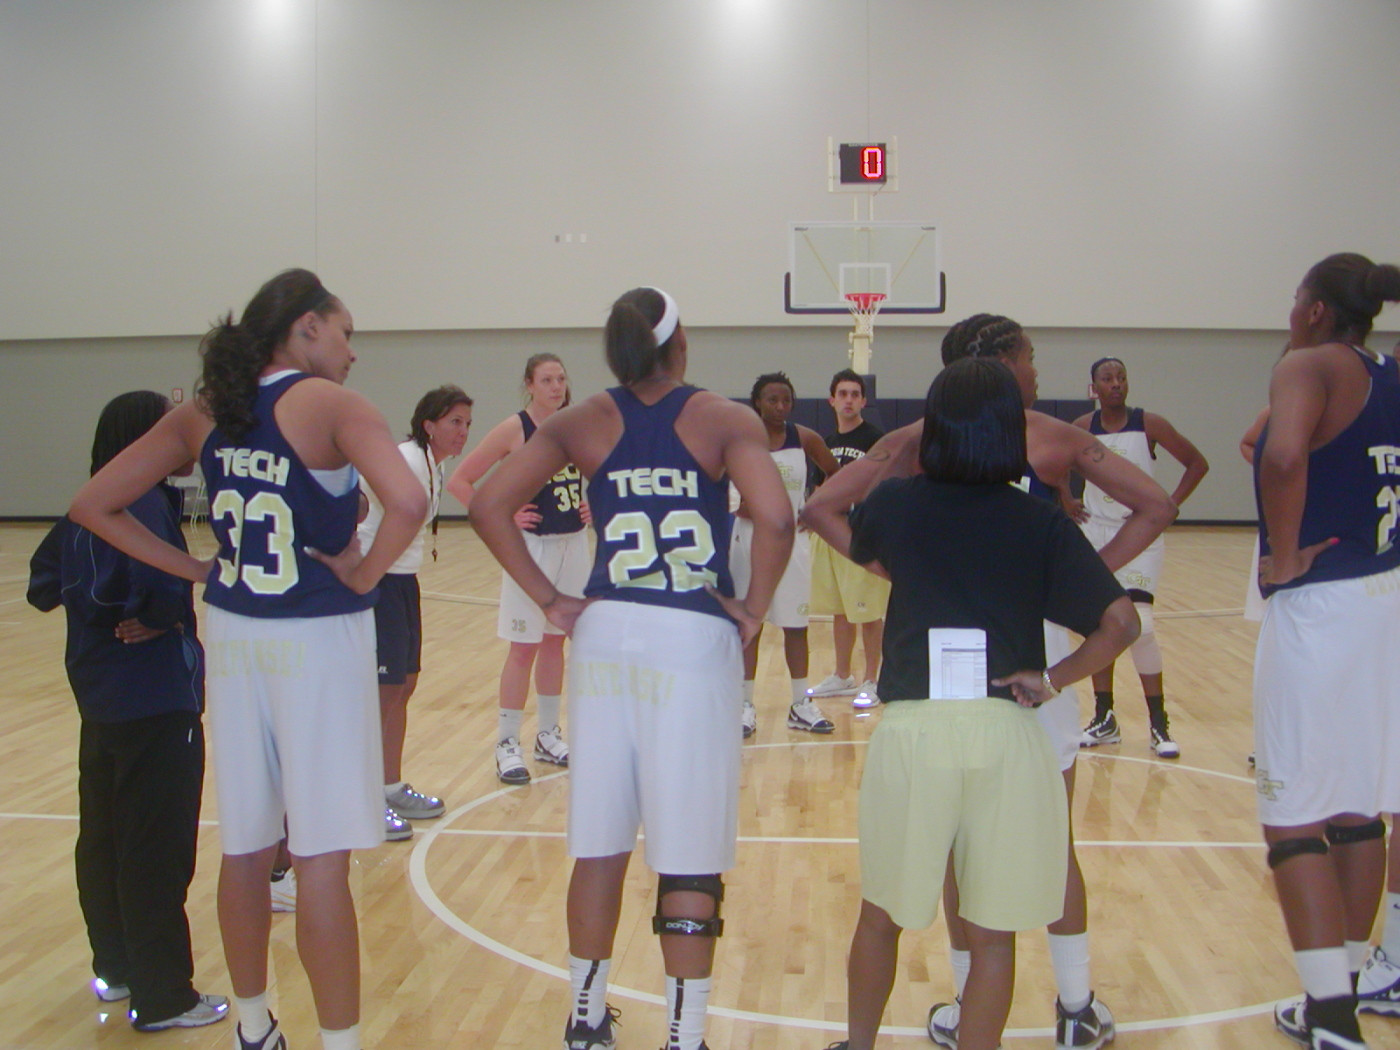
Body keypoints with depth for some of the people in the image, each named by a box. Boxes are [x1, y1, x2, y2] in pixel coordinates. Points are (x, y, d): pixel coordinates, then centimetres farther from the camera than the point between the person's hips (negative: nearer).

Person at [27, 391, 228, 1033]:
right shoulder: (147, 504, -17)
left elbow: (44, 584, 16)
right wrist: (166, 614, -14)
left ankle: (116, 968, 34)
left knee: (103, 838, 18)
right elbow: (160, 582, -33)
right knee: (159, 854, -1)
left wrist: (95, 606, 5)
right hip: (155, 706, -9)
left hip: (100, 702, 9)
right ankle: (162, 998, 8)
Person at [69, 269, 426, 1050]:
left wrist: (193, 569, 6)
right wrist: (367, 573, -13)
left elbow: (94, 504, 7)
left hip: (233, 635, 6)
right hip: (319, 641, -6)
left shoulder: (205, 413, 5)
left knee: (247, 848, 16)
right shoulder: (329, 404, -12)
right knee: (322, 858, 1)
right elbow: (408, 500, -29)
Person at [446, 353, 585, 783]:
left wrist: (592, 504, 4)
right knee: (524, 647, -2)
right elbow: (459, 481, -10)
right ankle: (507, 744, 8)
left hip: (574, 544, 5)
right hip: (531, 545, -5)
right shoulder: (514, 429, -11)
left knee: (555, 641, 13)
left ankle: (549, 735, 25)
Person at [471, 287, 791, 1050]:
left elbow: (490, 505, -3)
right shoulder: (725, 421, -4)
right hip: (694, 642, -3)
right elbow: (774, 517, -20)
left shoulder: (583, 423, 4)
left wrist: (549, 601, 1)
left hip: (606, 636, 4)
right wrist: (753, 610, -7)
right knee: (690, 857, 5)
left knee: (600, 843, 16)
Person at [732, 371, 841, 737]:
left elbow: (834, 473, 13)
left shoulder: (805, 439, -1)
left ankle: (801, 705, 18)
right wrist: (734, 504, -13)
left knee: (796, 624, 8)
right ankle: (746, 705, 12)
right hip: (751, 536, -2)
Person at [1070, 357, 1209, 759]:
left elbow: (1197, 462, -1)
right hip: (1095, 533, 3)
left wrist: (1171, 504, -8)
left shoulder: (1149, 424, -7)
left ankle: (1159, 725, -1)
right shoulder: (1082, 428, 0)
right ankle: (1104, 719, 19)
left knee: (1139, 625, -12)